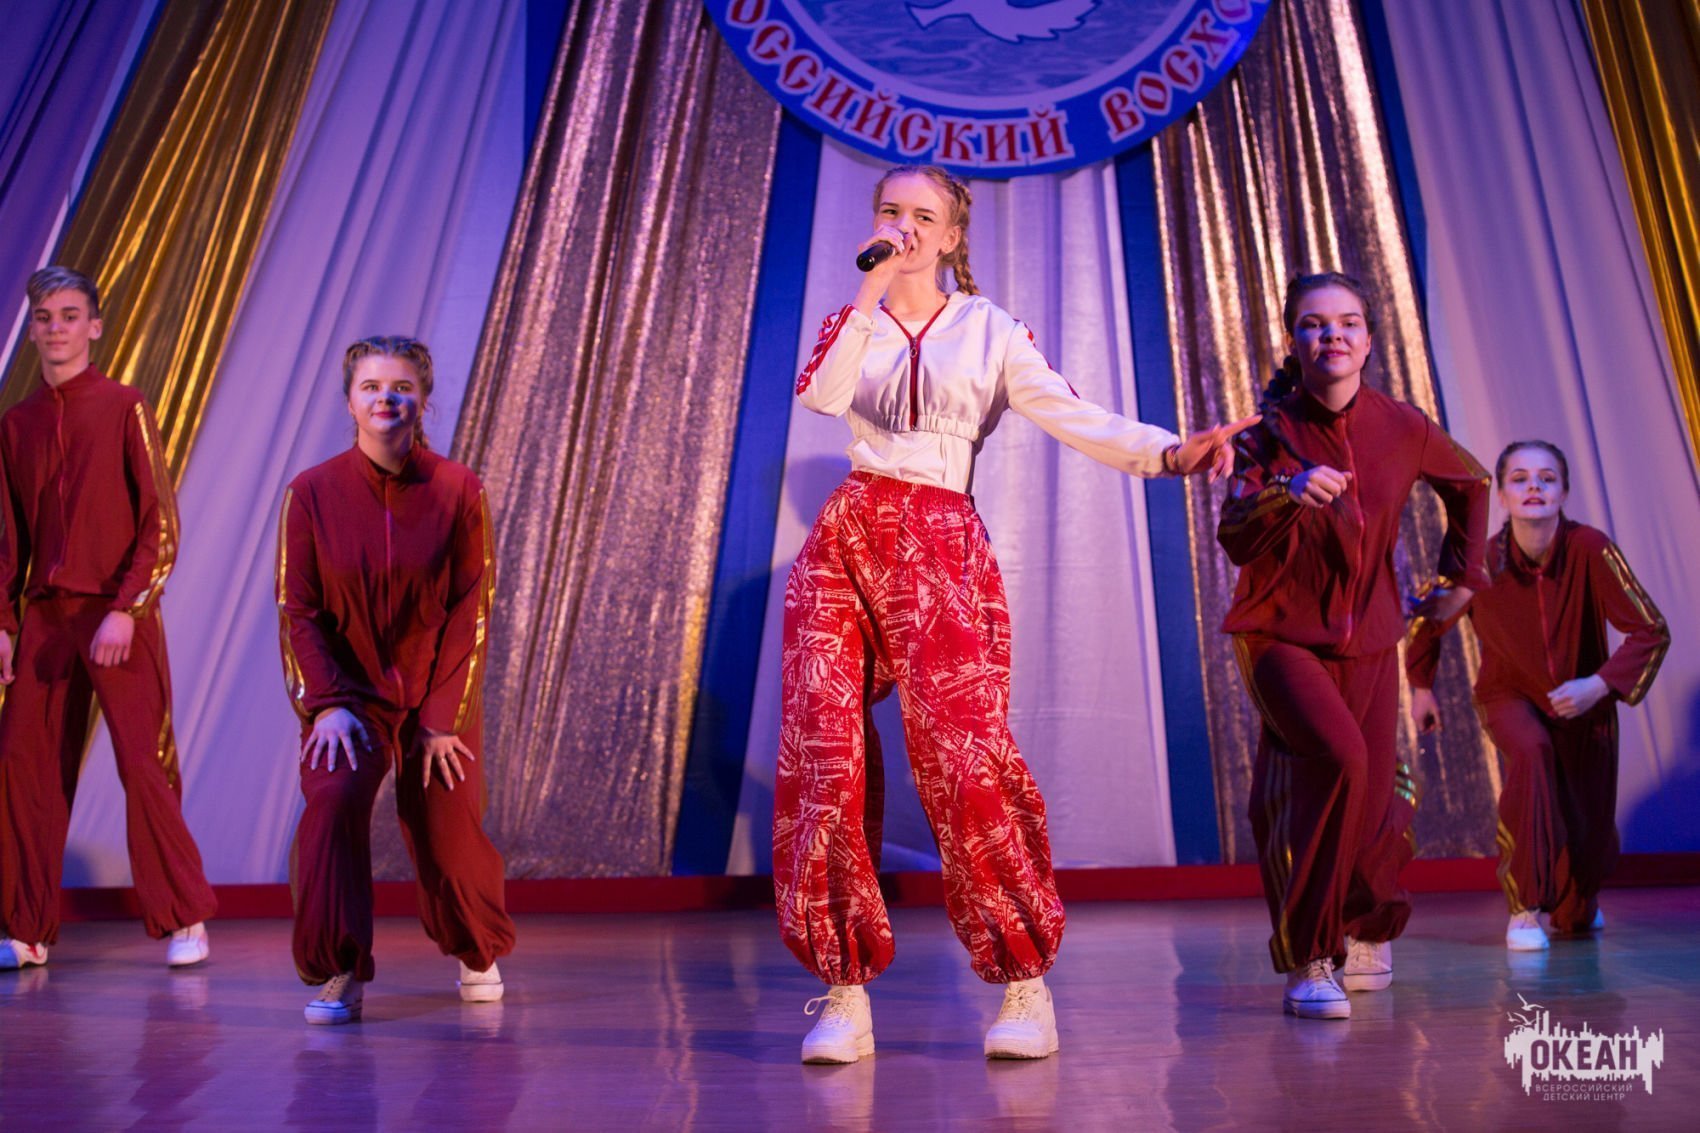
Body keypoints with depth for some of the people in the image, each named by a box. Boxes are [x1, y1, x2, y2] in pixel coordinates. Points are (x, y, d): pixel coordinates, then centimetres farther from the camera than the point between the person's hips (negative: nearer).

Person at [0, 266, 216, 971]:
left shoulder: (125, 409, 0)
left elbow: (162, 527, -5)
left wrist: (124, 610, -14)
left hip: (119, 617, -5)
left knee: (144, 767, -5)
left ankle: (184, 921, 5)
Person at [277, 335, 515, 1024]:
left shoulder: (457, 490, -10)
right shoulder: (312, 491, -6)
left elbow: (472, 609, -9)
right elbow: (297, 610, -4)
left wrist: (445, 717, -11)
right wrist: (329, 703, -14)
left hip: (438, 691, 0)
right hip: (349, 691, 1)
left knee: (450, 835, 6)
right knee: (333, 801, -23)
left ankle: (477, 953, 36)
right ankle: (338, 974, -4)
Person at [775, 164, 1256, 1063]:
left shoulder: (988, 330, 11)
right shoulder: (850, 321, 18)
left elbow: (1072, 417, -3)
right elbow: (822, 395, -5)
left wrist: (1172, 451, -19)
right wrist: (871, 289, -5)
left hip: (941, 546, -2)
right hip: (845, 540, 3)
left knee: (962, 752, -16)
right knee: (825, 756, -7)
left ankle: (1027, 987, 1)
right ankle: (845, 992, 5)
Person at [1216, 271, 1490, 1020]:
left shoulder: (1402, 428, 1)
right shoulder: (1271, 433, -7)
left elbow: (1469, 485, 21)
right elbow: (1233, 539, -20)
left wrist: (1462, 573, 18)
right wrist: (1287, 496, -37)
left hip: (1368, 637, 4)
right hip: (1283, 634, -3)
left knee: (1371, 801, 5)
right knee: (1339, 757, -29)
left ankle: (1364, 933, 40)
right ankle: (1306, 963, -14)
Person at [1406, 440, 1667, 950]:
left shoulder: (1590, 548, -25)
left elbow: (1652, 631, -18)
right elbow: (1428, 620, -3)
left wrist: (1599, 685, -31)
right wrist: (1421, 686, 6)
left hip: (1583, 702, 1)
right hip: (1509, 693, -1)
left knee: (1591, 837, 6)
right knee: (1531, 753, -34)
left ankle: (1576, 909, 46)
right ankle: (1523, 909, -19)